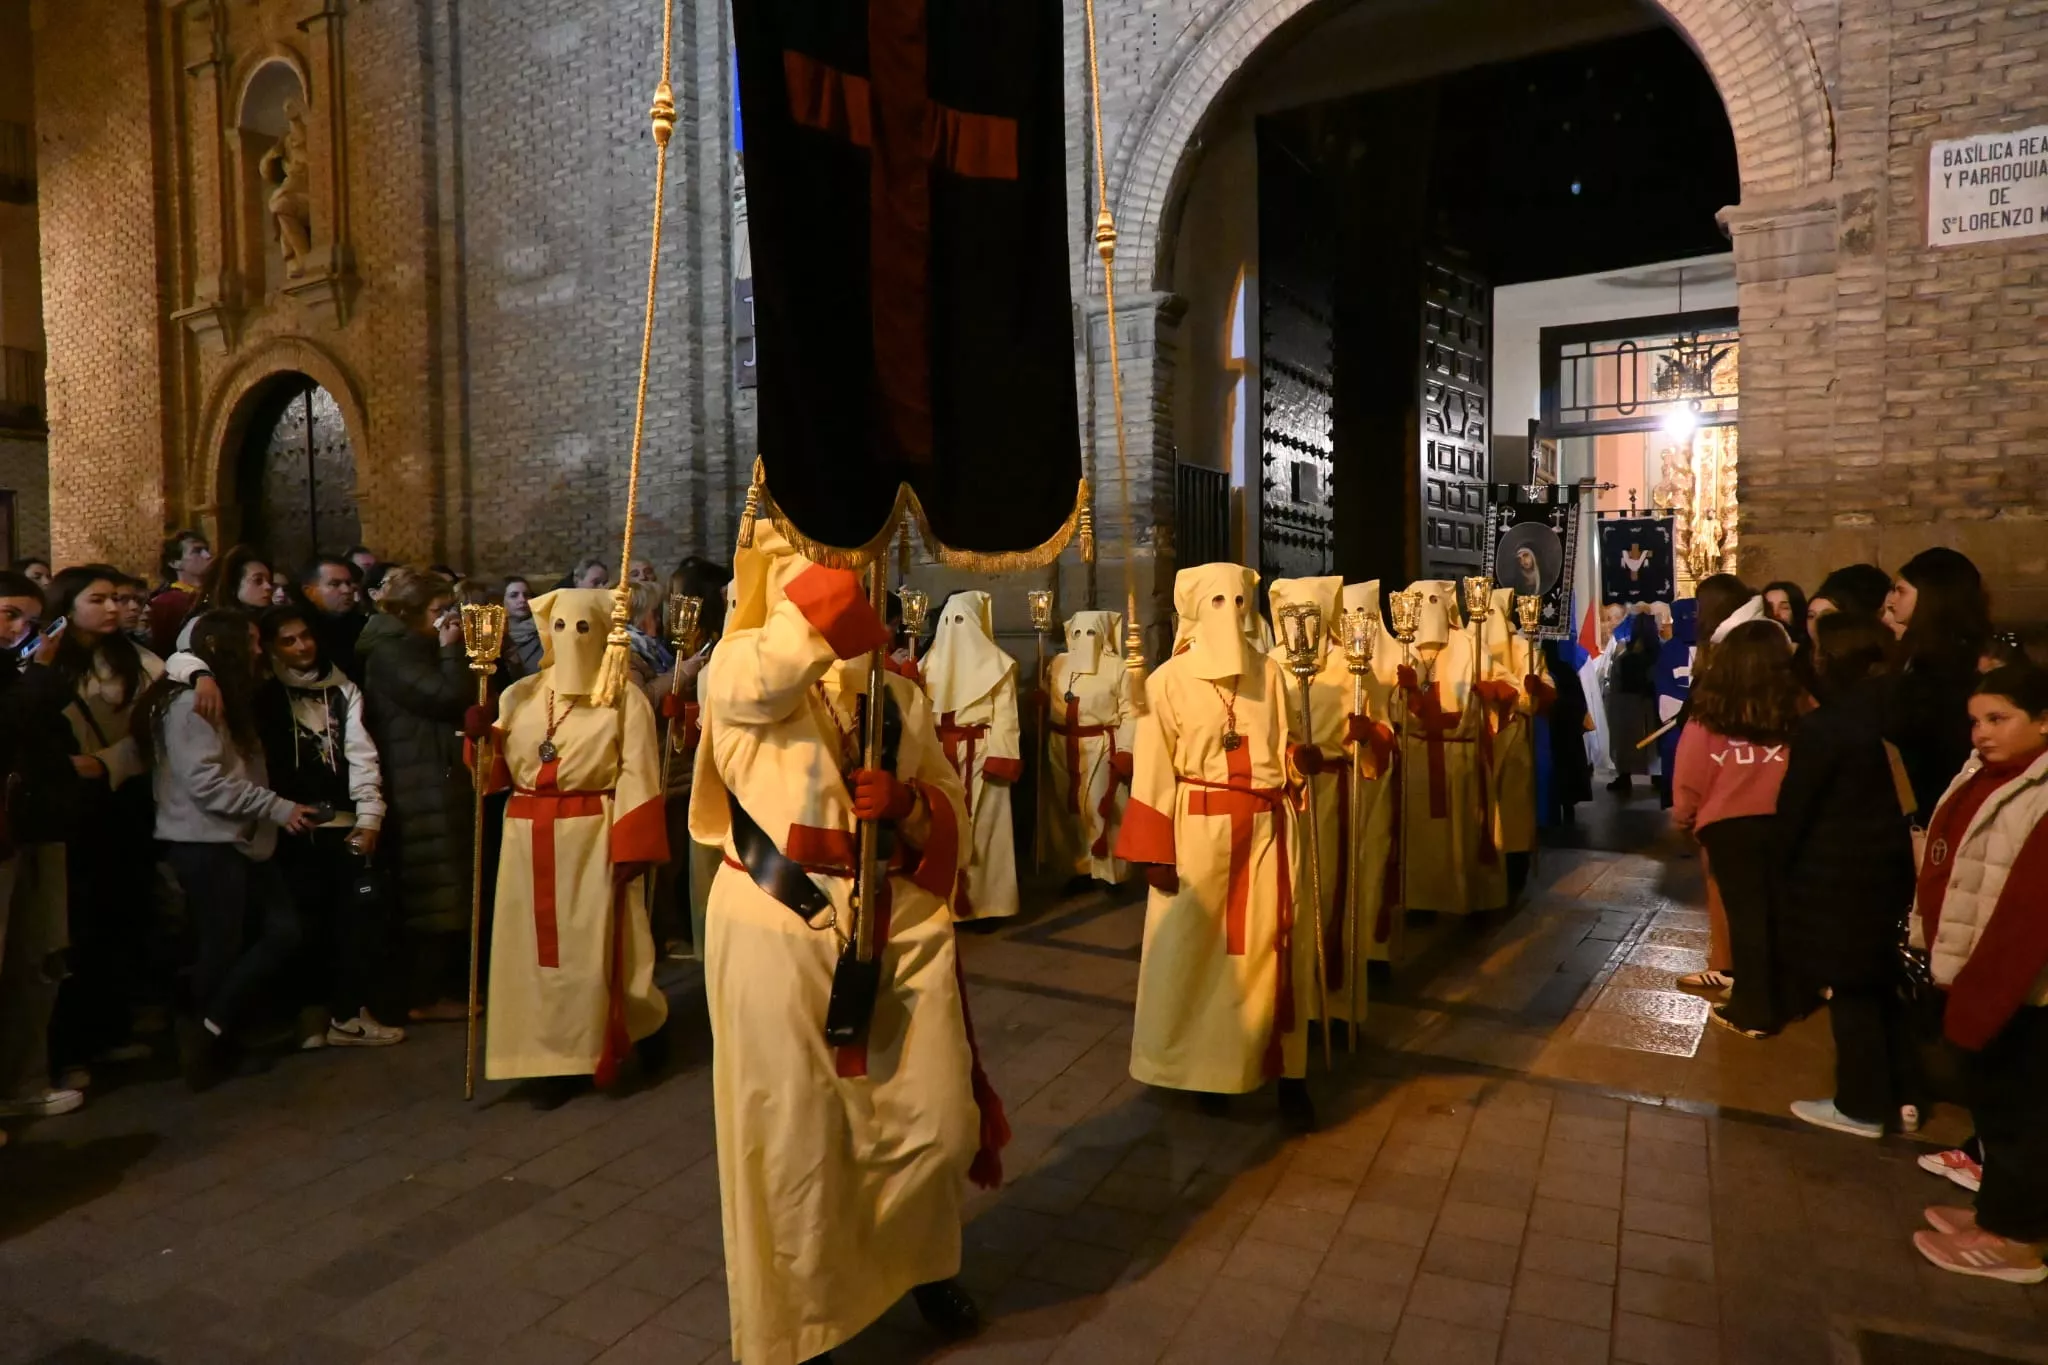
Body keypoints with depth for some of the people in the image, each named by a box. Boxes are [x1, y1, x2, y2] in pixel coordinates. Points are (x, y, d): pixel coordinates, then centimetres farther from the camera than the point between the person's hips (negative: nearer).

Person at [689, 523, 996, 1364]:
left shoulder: (898, 696, 9)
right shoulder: (739, 674, -5)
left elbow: (952, 810, 9)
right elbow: (813, 622, -27)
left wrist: (906, 804, -12)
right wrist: (776, 545, -10)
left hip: (903, 930, 4)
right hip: (782, 934, -4)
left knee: (938, 1122, 11)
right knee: (799, 1138, 7)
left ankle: (921, 1260, 44)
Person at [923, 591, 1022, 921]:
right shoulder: (997, 662, -4)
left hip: (940, 752, 1)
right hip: (981, 752, -1)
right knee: (982, 824, 5)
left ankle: (945, 897, 18)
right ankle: (982, 901, 11)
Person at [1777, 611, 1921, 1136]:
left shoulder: (1822, 726, -20)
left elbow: (1795, 806, -14)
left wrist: (1778, 863, -1)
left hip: (1835, 872, -7)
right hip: (1888, 862, 7)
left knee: (1849, 988, 5)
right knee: (1883, 981, 19)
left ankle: (1862, 1106, 16)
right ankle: (1905, 1096, 29)